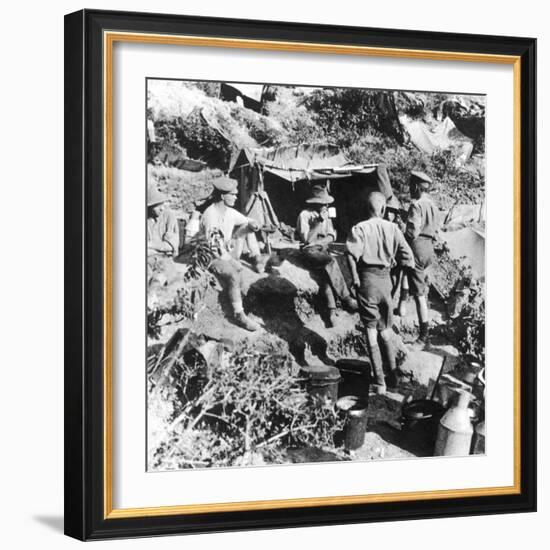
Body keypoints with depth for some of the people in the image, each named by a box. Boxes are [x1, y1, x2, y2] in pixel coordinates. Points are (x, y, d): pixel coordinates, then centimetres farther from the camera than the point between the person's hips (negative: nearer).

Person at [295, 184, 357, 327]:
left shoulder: (325, 214, 13)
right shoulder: (304, 215, -7)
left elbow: (332, 236, 11)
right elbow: (306, 239, -15)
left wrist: (321, 242, -11)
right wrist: (319, 222, -18)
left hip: (322, 250, 5)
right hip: (309, 251, -5)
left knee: (326, 270, -26)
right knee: (331, 262, -33)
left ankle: (331, 310, -33)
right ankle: (345, 298, -30)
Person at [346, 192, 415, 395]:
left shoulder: (360, 229, -9)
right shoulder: (392, 228, 1)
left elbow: (352, 253, -22)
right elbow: (407, 257, -1)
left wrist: (355, 278, -13)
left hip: (367, 279, -3)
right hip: (385, 279, 3)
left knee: (371, 332, 3)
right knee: (385, 331, 19)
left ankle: (379, 381, 2)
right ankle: (392, 374, 25)